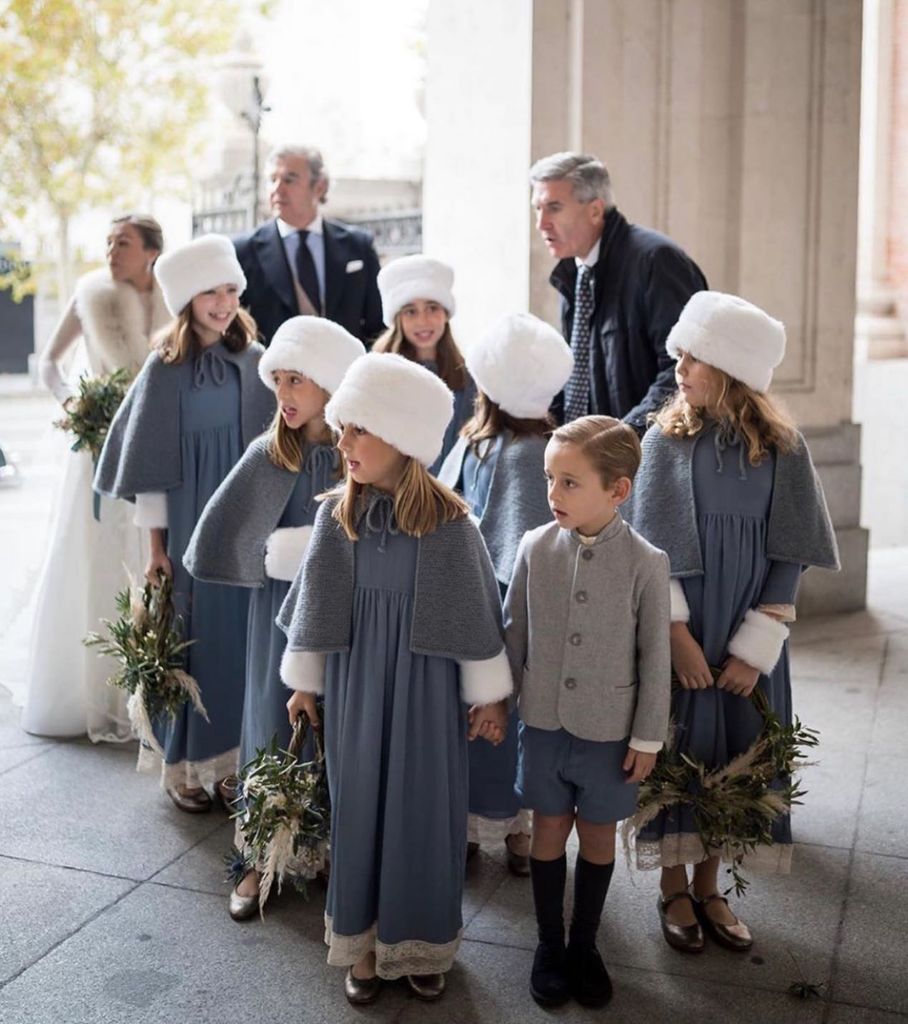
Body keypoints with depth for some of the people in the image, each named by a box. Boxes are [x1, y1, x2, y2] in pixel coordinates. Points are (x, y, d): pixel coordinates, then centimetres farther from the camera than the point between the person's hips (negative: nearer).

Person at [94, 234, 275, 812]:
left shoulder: (254, 361, 2)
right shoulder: (166, 368, -7)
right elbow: (150, 464, -5)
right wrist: (156, 545, -5)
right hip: (188, 523, -3)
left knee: (242, 631, 8)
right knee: (189, 634, 3)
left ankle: (232, 757, 21)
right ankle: (183, 764, 17)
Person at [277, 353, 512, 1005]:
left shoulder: (450, 523, -13)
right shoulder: (335, 517, -5)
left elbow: (477, 615, -6)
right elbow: (317, 603, 5)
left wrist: (490, 696, -1)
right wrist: (304, 681, 11)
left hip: (426, 688, -2)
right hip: (355, 686, 2)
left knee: (424, 810, 9)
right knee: (360, 807, 12)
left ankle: (419, 944, 28)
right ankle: (363, 944, 29)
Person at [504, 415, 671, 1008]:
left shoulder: (646, 562, -15)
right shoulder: (536, 548, -9)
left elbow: (654, 658, -8)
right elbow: (514, 632, 3)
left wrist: (648, 738, -4)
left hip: (610, 730, -1)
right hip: (543, 722, 2)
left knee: (599, 834, 14)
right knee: (550, 829, 14)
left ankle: (585, 945, 33)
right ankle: (550, 943, 31)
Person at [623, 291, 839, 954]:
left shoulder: (781, 448, -5)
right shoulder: (667, 439, -6)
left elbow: (789, 557, -4)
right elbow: (650, 547, -6)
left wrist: (756, 650, -9)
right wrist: (677, 634, -12)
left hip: (745, 641, 1)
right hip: (680, 636, -1)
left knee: (733, 755, 10)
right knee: (678, 748, 7)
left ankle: (708, 888, 28)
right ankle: (674, 890, 25)